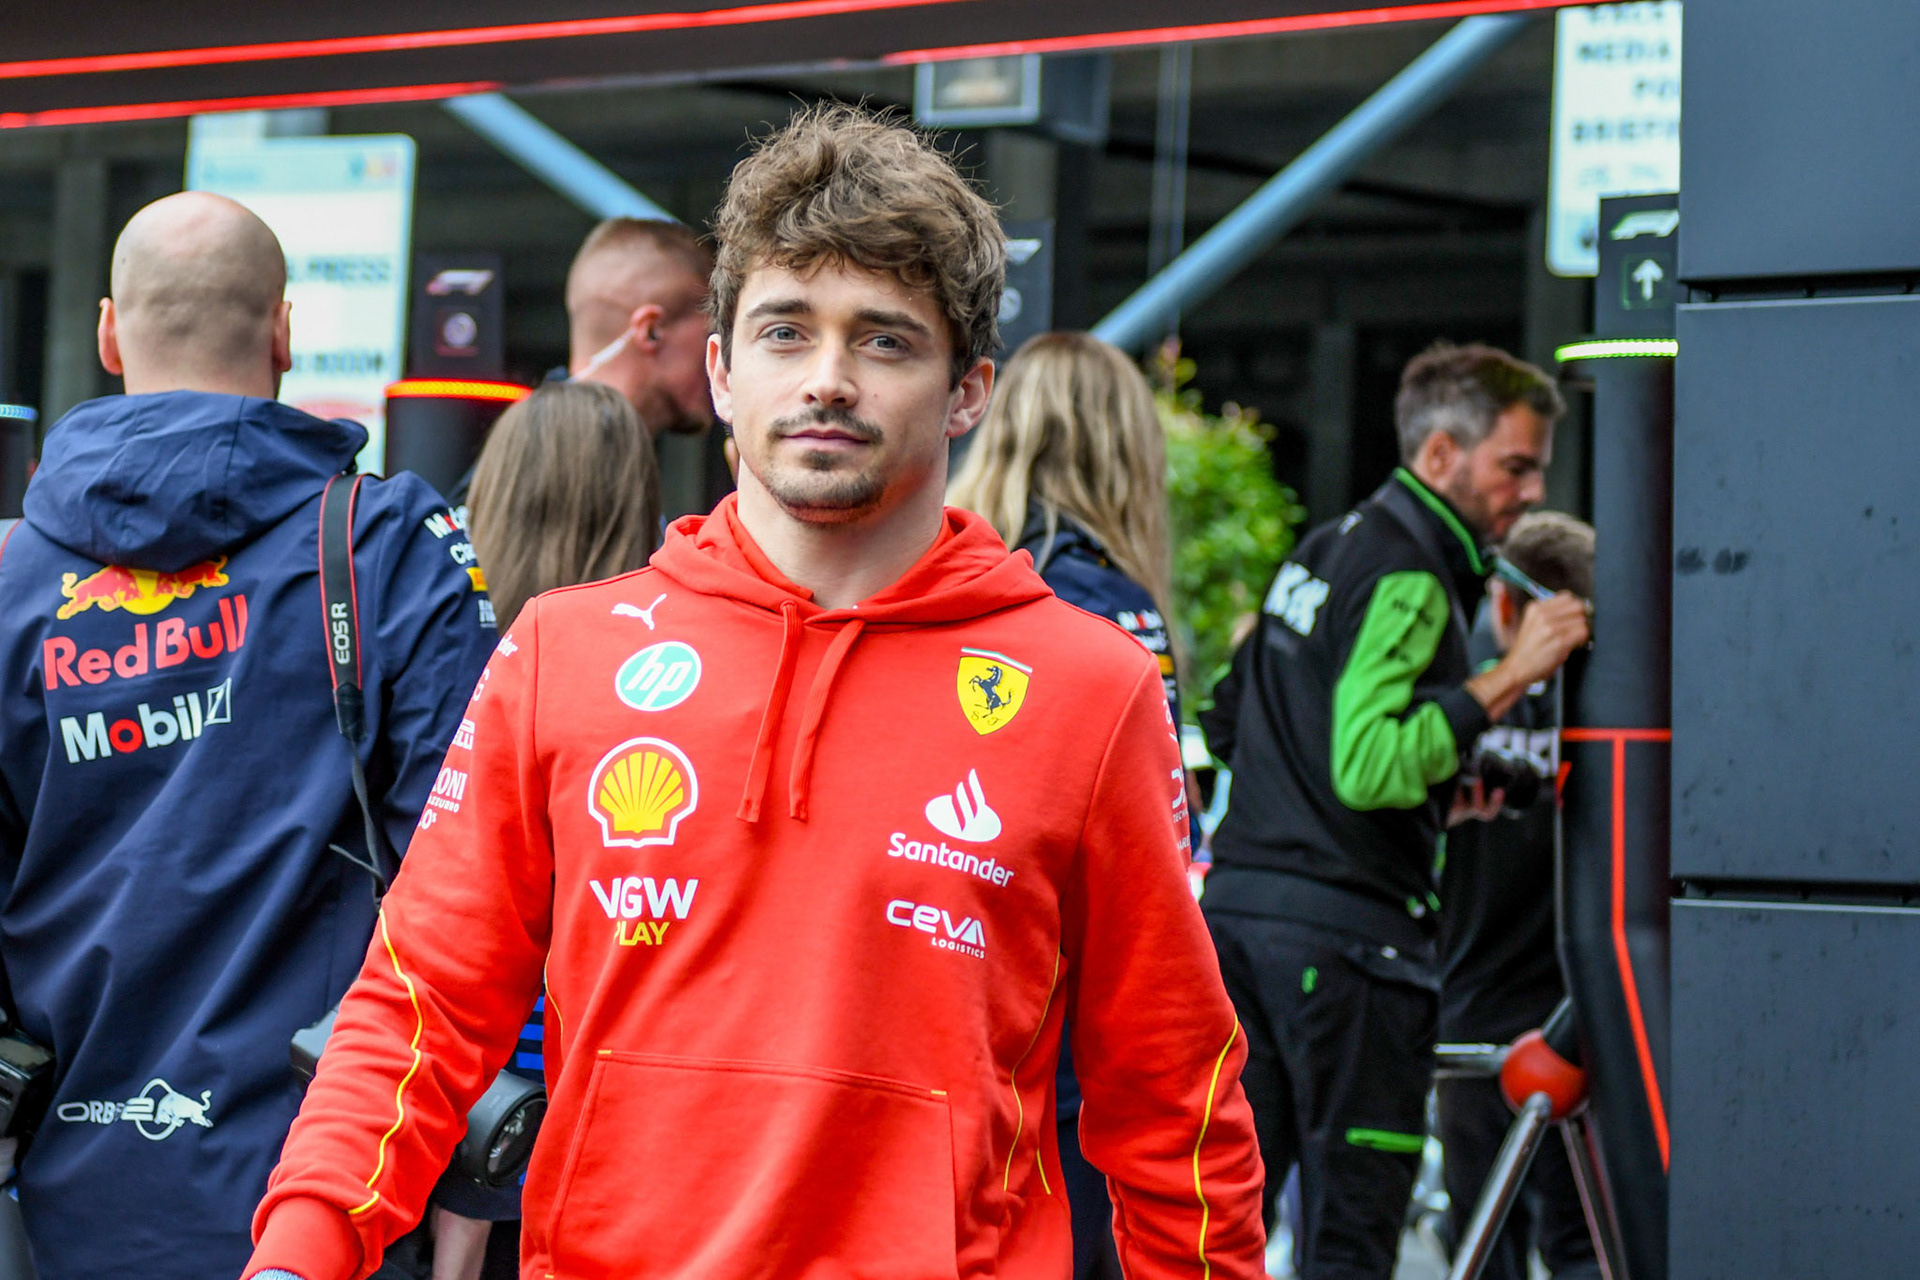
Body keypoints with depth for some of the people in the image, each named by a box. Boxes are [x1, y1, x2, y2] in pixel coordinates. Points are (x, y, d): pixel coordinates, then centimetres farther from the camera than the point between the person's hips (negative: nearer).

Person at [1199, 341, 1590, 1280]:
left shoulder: (1319, 552, 17)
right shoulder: (1408, 577, -13)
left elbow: (1225, 724, 24)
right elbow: (1369, 765, -24)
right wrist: (1506, 677, -22)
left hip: (1238, 905, 9)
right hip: (1346, 929, -9)